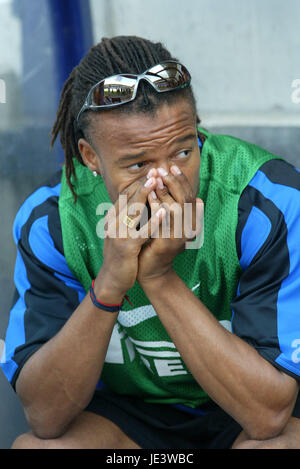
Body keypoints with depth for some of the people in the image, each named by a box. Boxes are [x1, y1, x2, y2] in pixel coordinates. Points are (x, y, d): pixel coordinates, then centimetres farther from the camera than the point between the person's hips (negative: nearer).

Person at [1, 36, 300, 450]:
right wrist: (109, 285, -33)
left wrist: (160, 278, -33)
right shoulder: (48, 219, -15)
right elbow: (45, 417, -19)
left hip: (244, 420, -1)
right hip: (129, 411, 1)